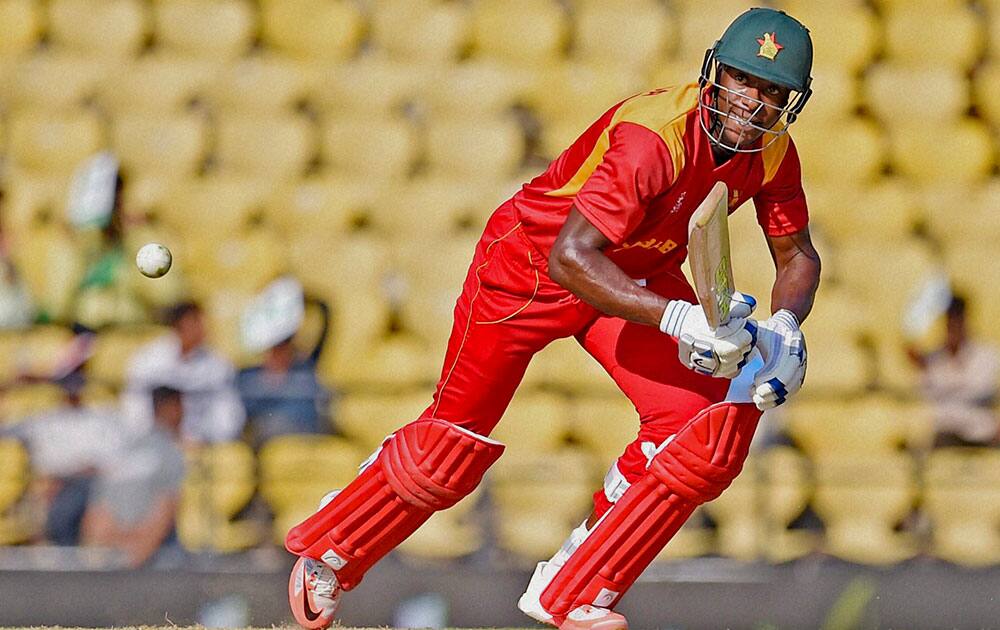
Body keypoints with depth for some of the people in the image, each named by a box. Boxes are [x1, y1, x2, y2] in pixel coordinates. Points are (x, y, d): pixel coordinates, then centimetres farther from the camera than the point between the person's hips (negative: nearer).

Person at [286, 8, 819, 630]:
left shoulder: (773, 154, -15)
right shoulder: (655, 136, -36)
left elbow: (798, 256, -1)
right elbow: (569, 258, -43)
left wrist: (784, 327, -23)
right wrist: (676, 317, -53)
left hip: (640, 276, 6)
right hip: (531, 260, -5)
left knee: (716, 422, -17)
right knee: (456, 439, 6)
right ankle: (330, 550, 34)